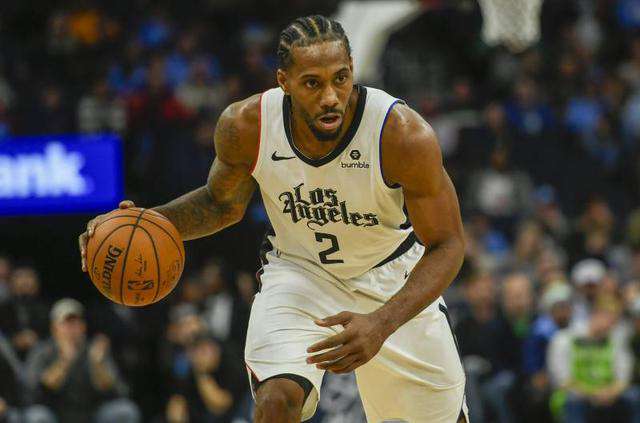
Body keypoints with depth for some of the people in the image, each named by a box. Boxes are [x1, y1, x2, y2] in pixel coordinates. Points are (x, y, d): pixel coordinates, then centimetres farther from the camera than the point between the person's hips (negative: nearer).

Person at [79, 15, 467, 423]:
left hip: (391, 277, 0)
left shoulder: (403, 134, -32)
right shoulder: (246, 126, -24)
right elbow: (223, 203, -1)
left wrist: (381, 324, -38)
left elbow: (447, 244, -23)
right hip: (298, 268, 0)